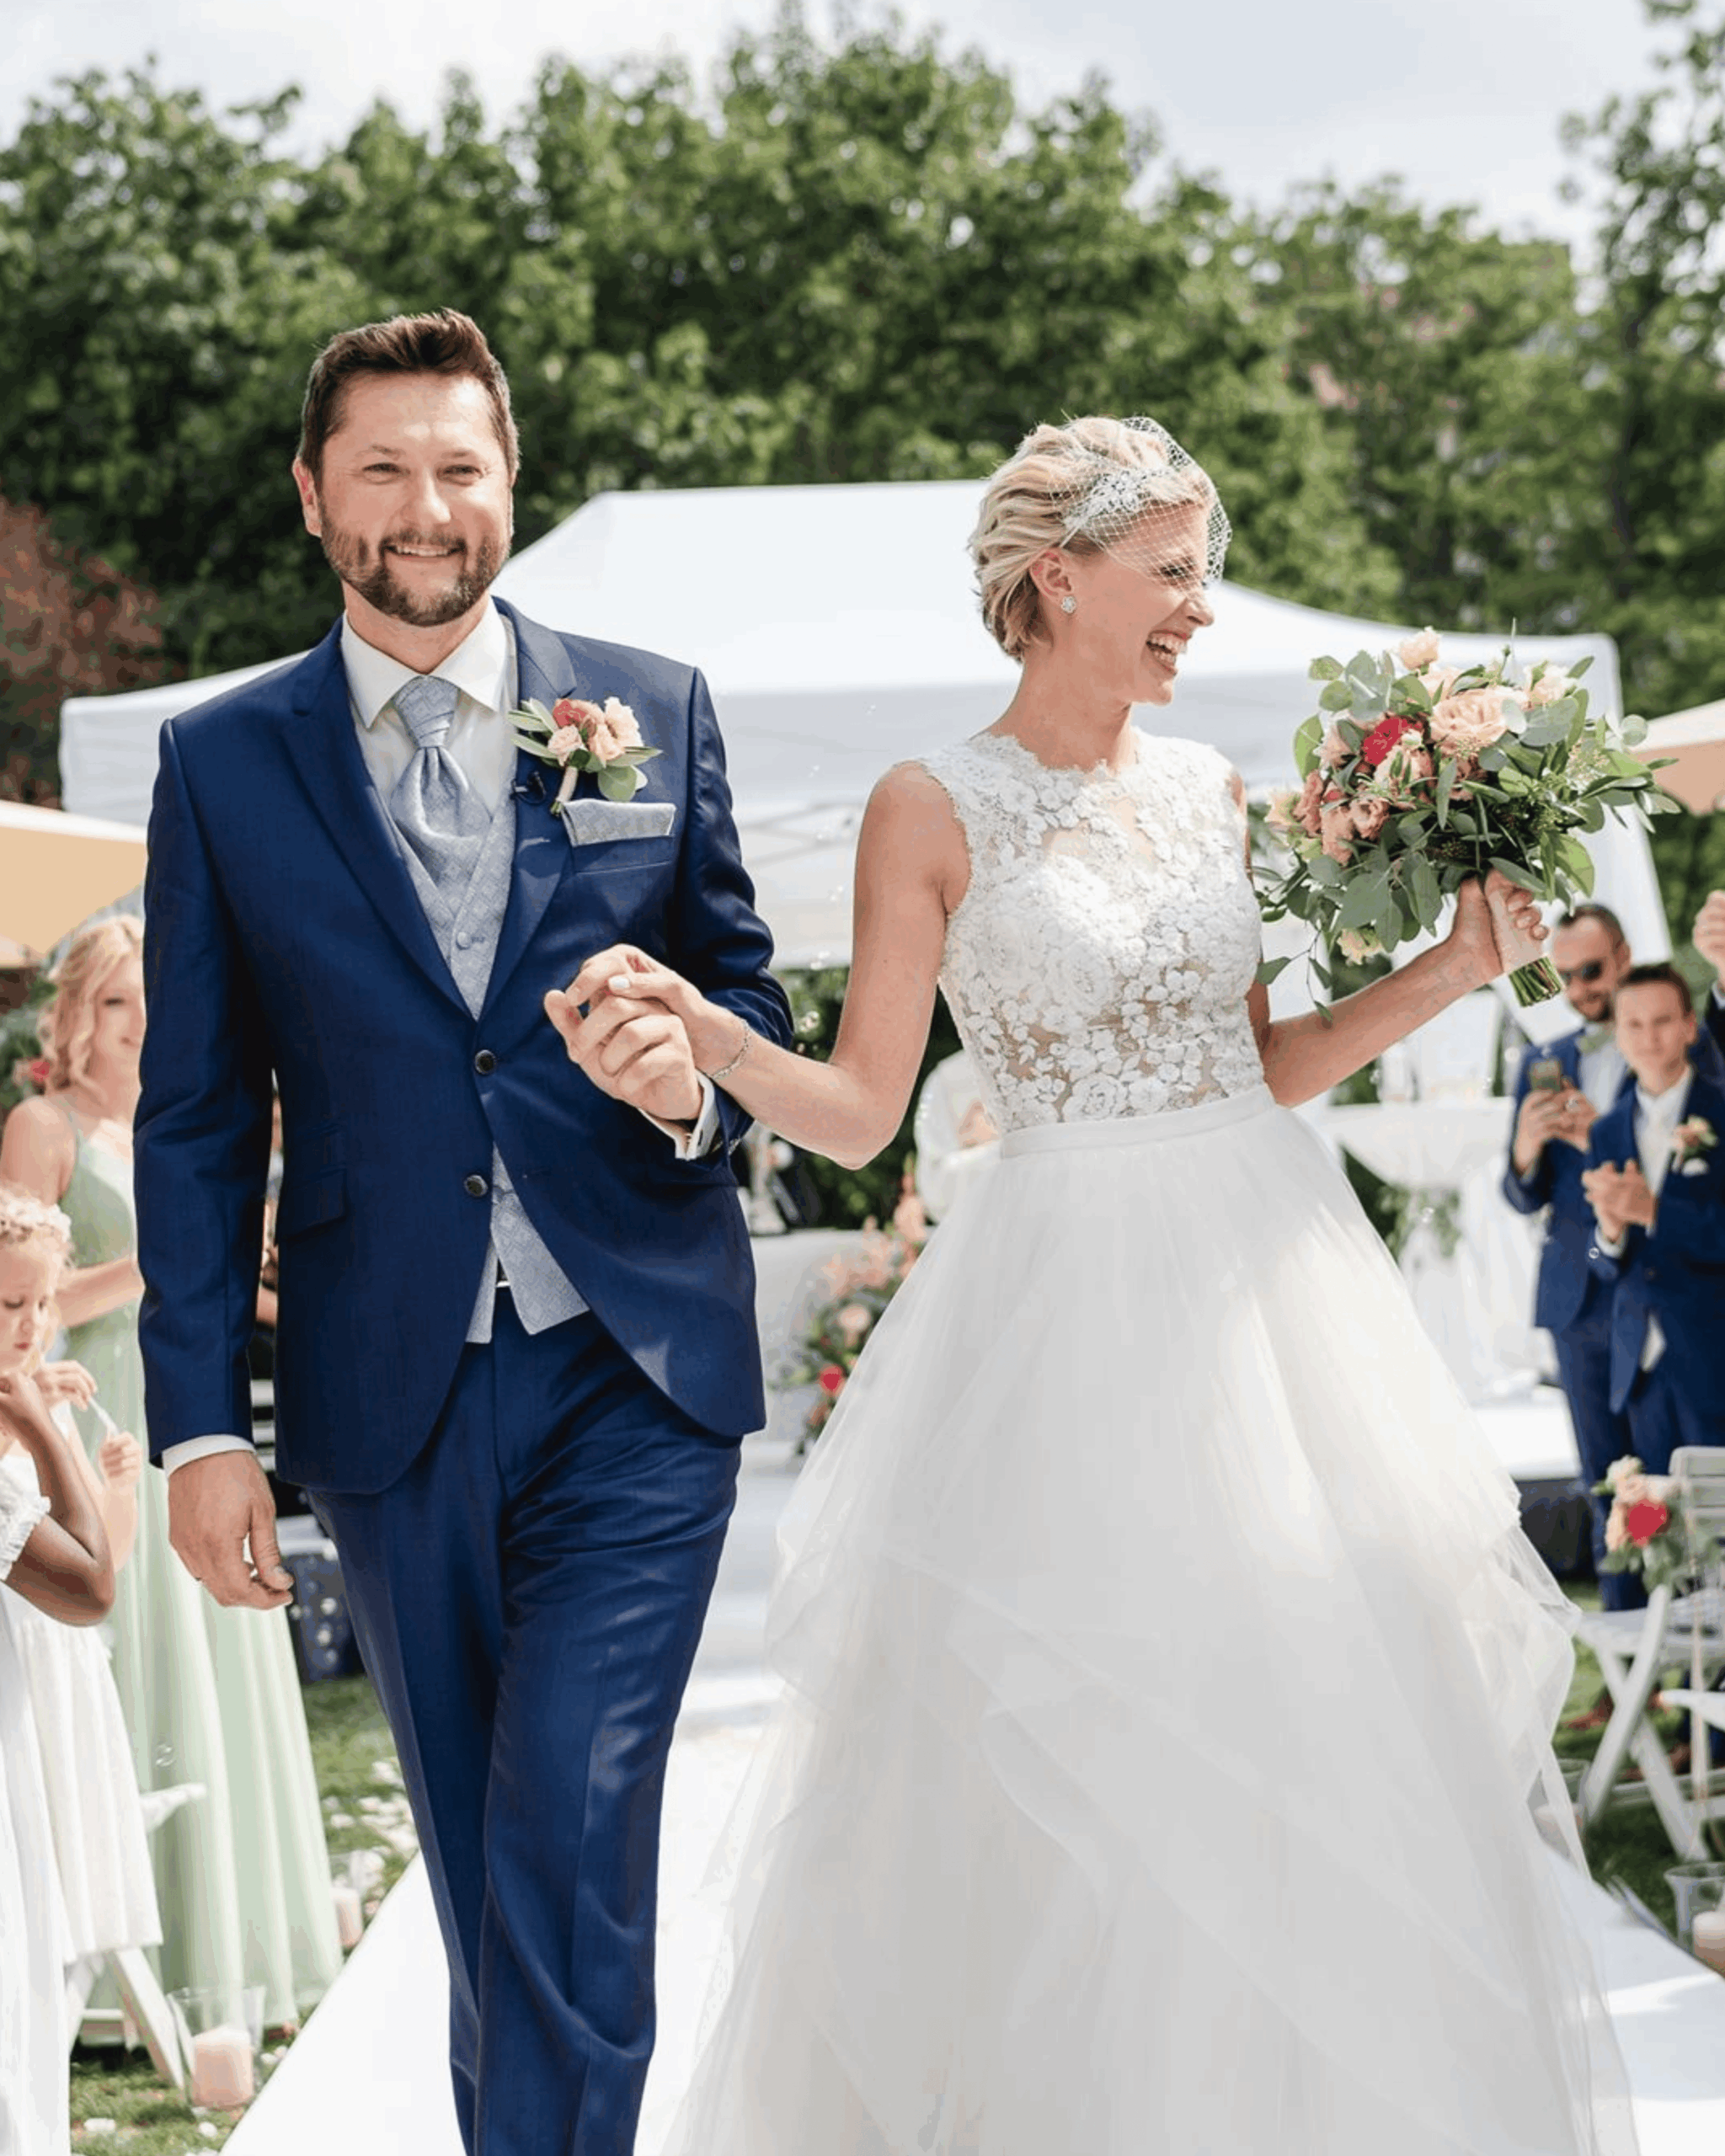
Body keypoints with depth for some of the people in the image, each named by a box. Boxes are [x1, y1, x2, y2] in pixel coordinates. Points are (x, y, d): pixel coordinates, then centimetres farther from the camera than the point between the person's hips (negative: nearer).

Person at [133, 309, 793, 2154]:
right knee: (484, 1870, 11)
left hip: (638, 1376, -1)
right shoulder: (221, 760, 5)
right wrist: (200, 1424, -1)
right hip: (394, 1399, 1)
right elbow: (194, 1120, 4)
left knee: (572, 1842, -12)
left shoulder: (654, 709, 5)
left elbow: (748, 987, 14)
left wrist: (696, 1079, -11)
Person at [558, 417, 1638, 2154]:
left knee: (1315, 1726, 7)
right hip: (1071, 1301, -5)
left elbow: (1254, 1068, 14)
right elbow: (858, 1110, -7)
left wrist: (1438, 977, 4)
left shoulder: (1205, 788, 9)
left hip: (1265, 1283, 5)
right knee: (1067, 1778, -2)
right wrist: (694, 1023, -23)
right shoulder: (933, 810, -5)